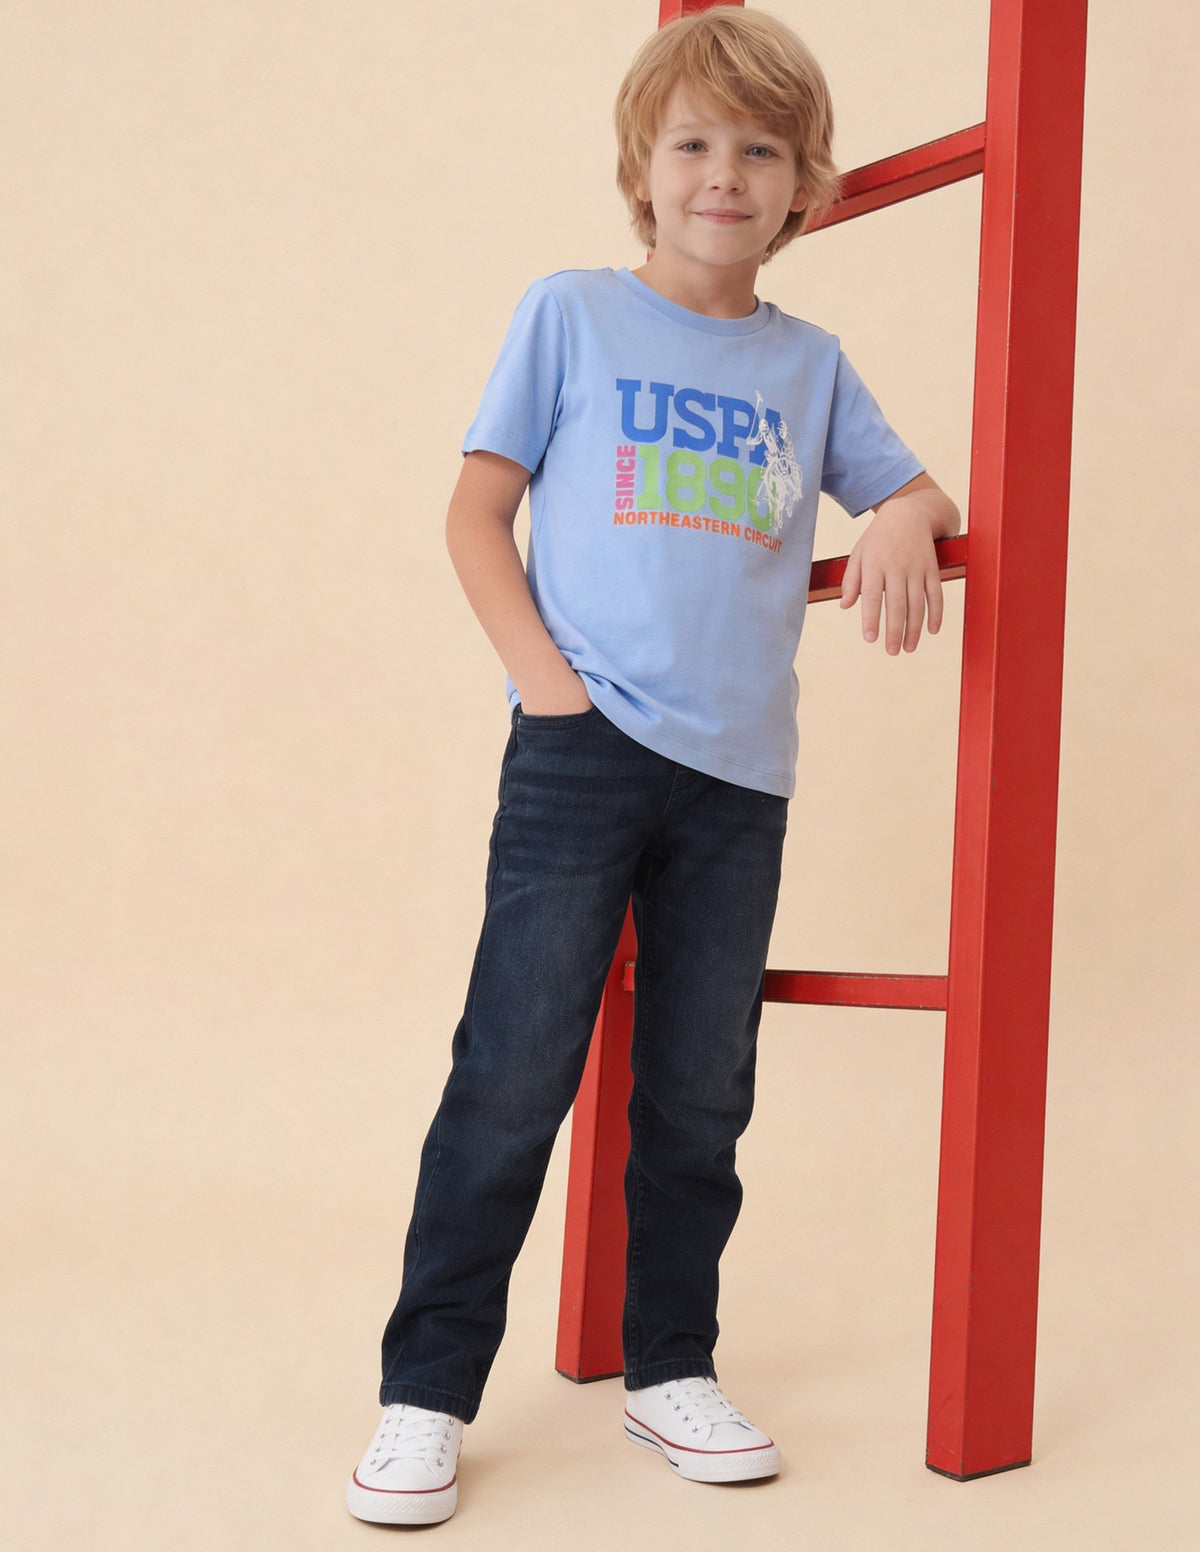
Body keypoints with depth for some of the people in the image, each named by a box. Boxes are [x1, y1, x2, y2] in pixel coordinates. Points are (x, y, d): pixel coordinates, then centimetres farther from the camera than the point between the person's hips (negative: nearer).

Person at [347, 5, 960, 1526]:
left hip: (742, 776, 3)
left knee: (700, 1093, 10)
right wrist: (546, 678, -8)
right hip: (583, 753, -3)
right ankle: (426, 1393, 9)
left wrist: (906, 520, -5)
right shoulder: (572, 314, 6)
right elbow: (476, 512, 4)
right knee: (513, 1075, -4)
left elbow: (915, 492, 20)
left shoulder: (809, 363, 14)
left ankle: (670, 1368, 27)